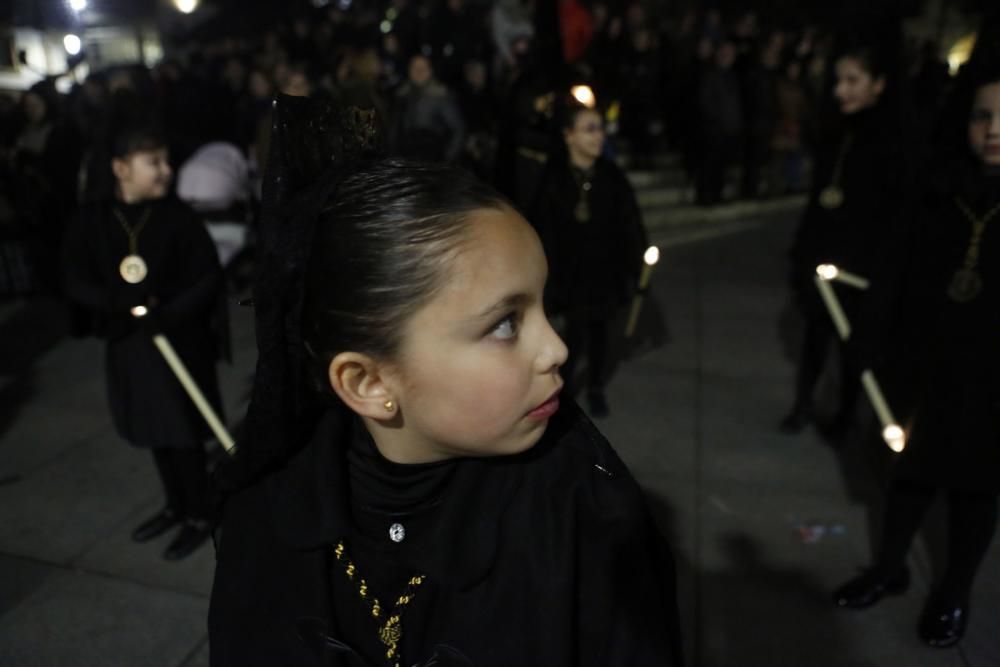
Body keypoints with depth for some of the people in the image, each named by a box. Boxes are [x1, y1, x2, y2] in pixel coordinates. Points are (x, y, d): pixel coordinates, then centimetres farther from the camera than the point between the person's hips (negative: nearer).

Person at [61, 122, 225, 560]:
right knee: (155, 433, 17)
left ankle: (200, 517, 23)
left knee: (184, 434, 5)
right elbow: (76, 283, -1)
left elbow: (209, 279, -10)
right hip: (126, 343, 4)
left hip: (180, 341, -4)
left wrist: (170, 314, -23)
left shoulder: (178, 217, -11)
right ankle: (176, 506, 36)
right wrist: (122, 301, -19)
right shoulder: (93, 220, -3)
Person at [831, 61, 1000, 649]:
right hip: (930, 366, 3)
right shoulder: (943, 194, -3)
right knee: (912, 468, 17)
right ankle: (890, 567, 38)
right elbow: (911, 283, 2)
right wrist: (900, 361, 2)